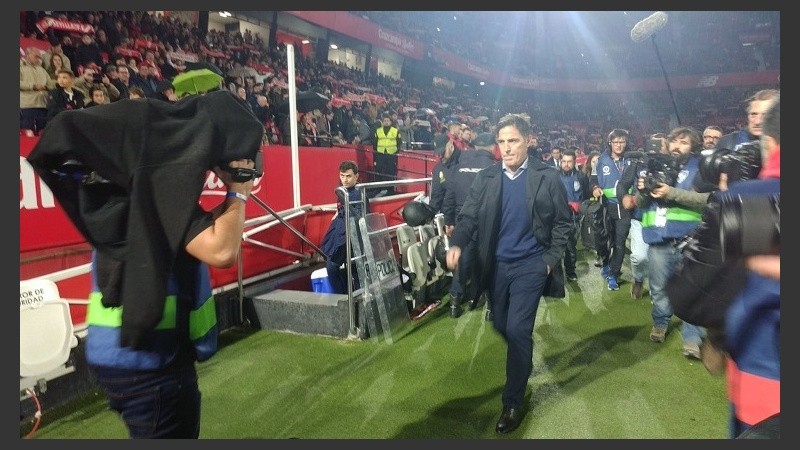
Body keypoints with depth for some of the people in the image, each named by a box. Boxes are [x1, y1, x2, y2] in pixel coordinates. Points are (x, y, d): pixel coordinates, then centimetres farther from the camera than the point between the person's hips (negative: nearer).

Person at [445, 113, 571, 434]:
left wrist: (551, 259, -8)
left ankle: (513, 402, 11)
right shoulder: (486, 178, 0)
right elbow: (468, 216, -4)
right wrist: (457, 244, -23)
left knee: (517, 331, -6)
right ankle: (523, 363, 50)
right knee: (501, 327, 16)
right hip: (496, 265, 4)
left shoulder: (547, 178, -6)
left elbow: (563, 223, 1)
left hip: (530, 265, -3)